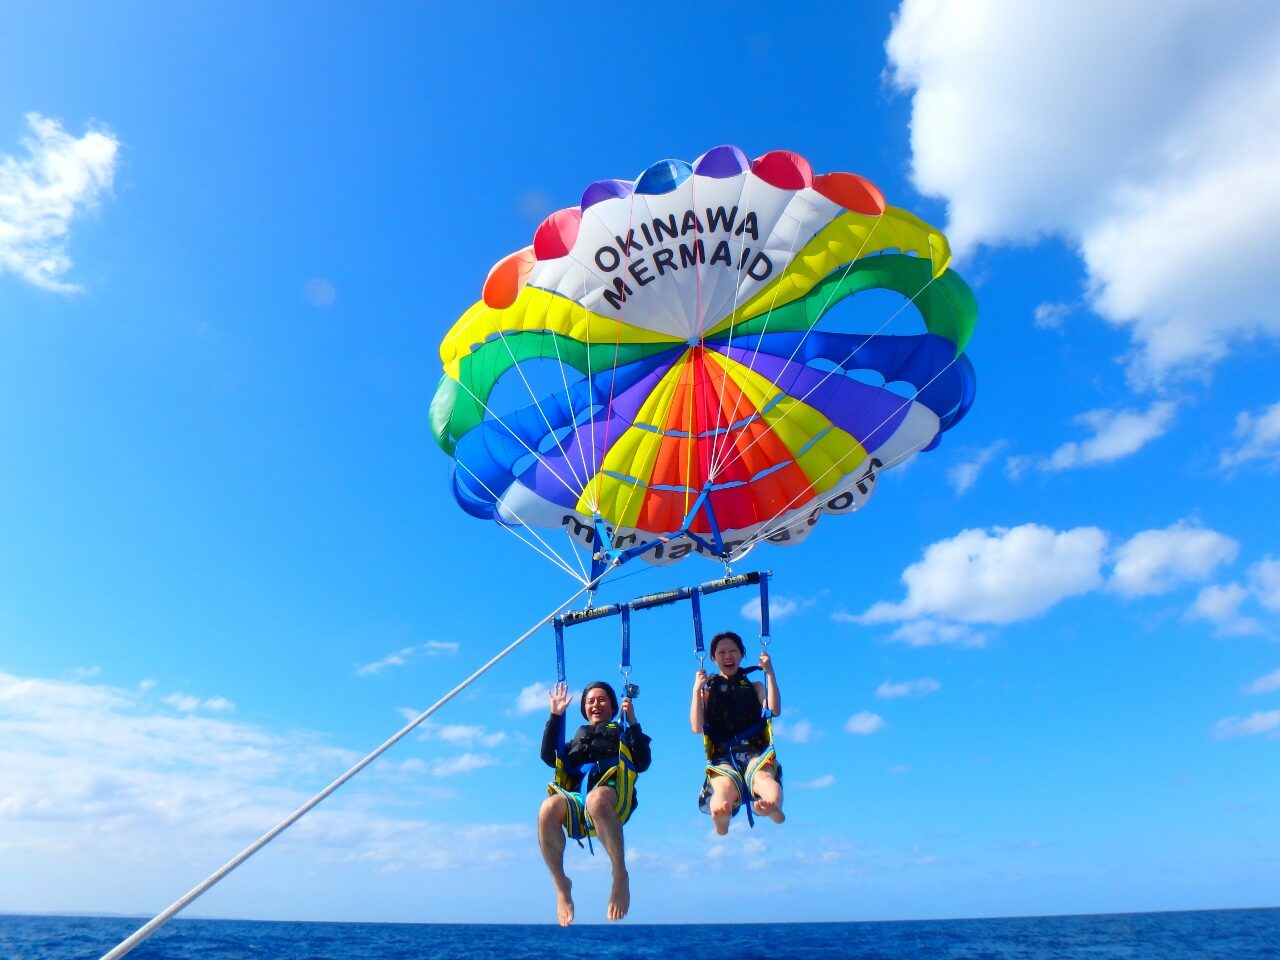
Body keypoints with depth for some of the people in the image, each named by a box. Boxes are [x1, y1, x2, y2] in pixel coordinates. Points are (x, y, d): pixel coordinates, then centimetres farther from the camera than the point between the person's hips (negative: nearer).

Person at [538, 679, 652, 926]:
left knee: (596, 799, -42)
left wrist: (633, 722, 1)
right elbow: (548, 757, 16)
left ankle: (620, 876, -29)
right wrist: (555, 716, 12)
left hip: (612, 794, -3)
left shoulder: (623, 733, 27)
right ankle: (561, 885, -20)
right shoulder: (577, 739, 35)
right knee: (548, 809, -34)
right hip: (574, 799, 3)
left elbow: (643, 763, 7)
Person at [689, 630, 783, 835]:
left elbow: (775, 710, 3)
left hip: (755, 751, 1)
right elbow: (697, 727, 5)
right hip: (722, 756, -1)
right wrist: (697, 689, -1)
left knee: (762, 776, -37)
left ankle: (773, 806, -69)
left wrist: (770, 673, 0)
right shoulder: (708, 690, 22)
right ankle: (720, 817, -69)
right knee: (725, 785, -37)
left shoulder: (755, 686, 25)